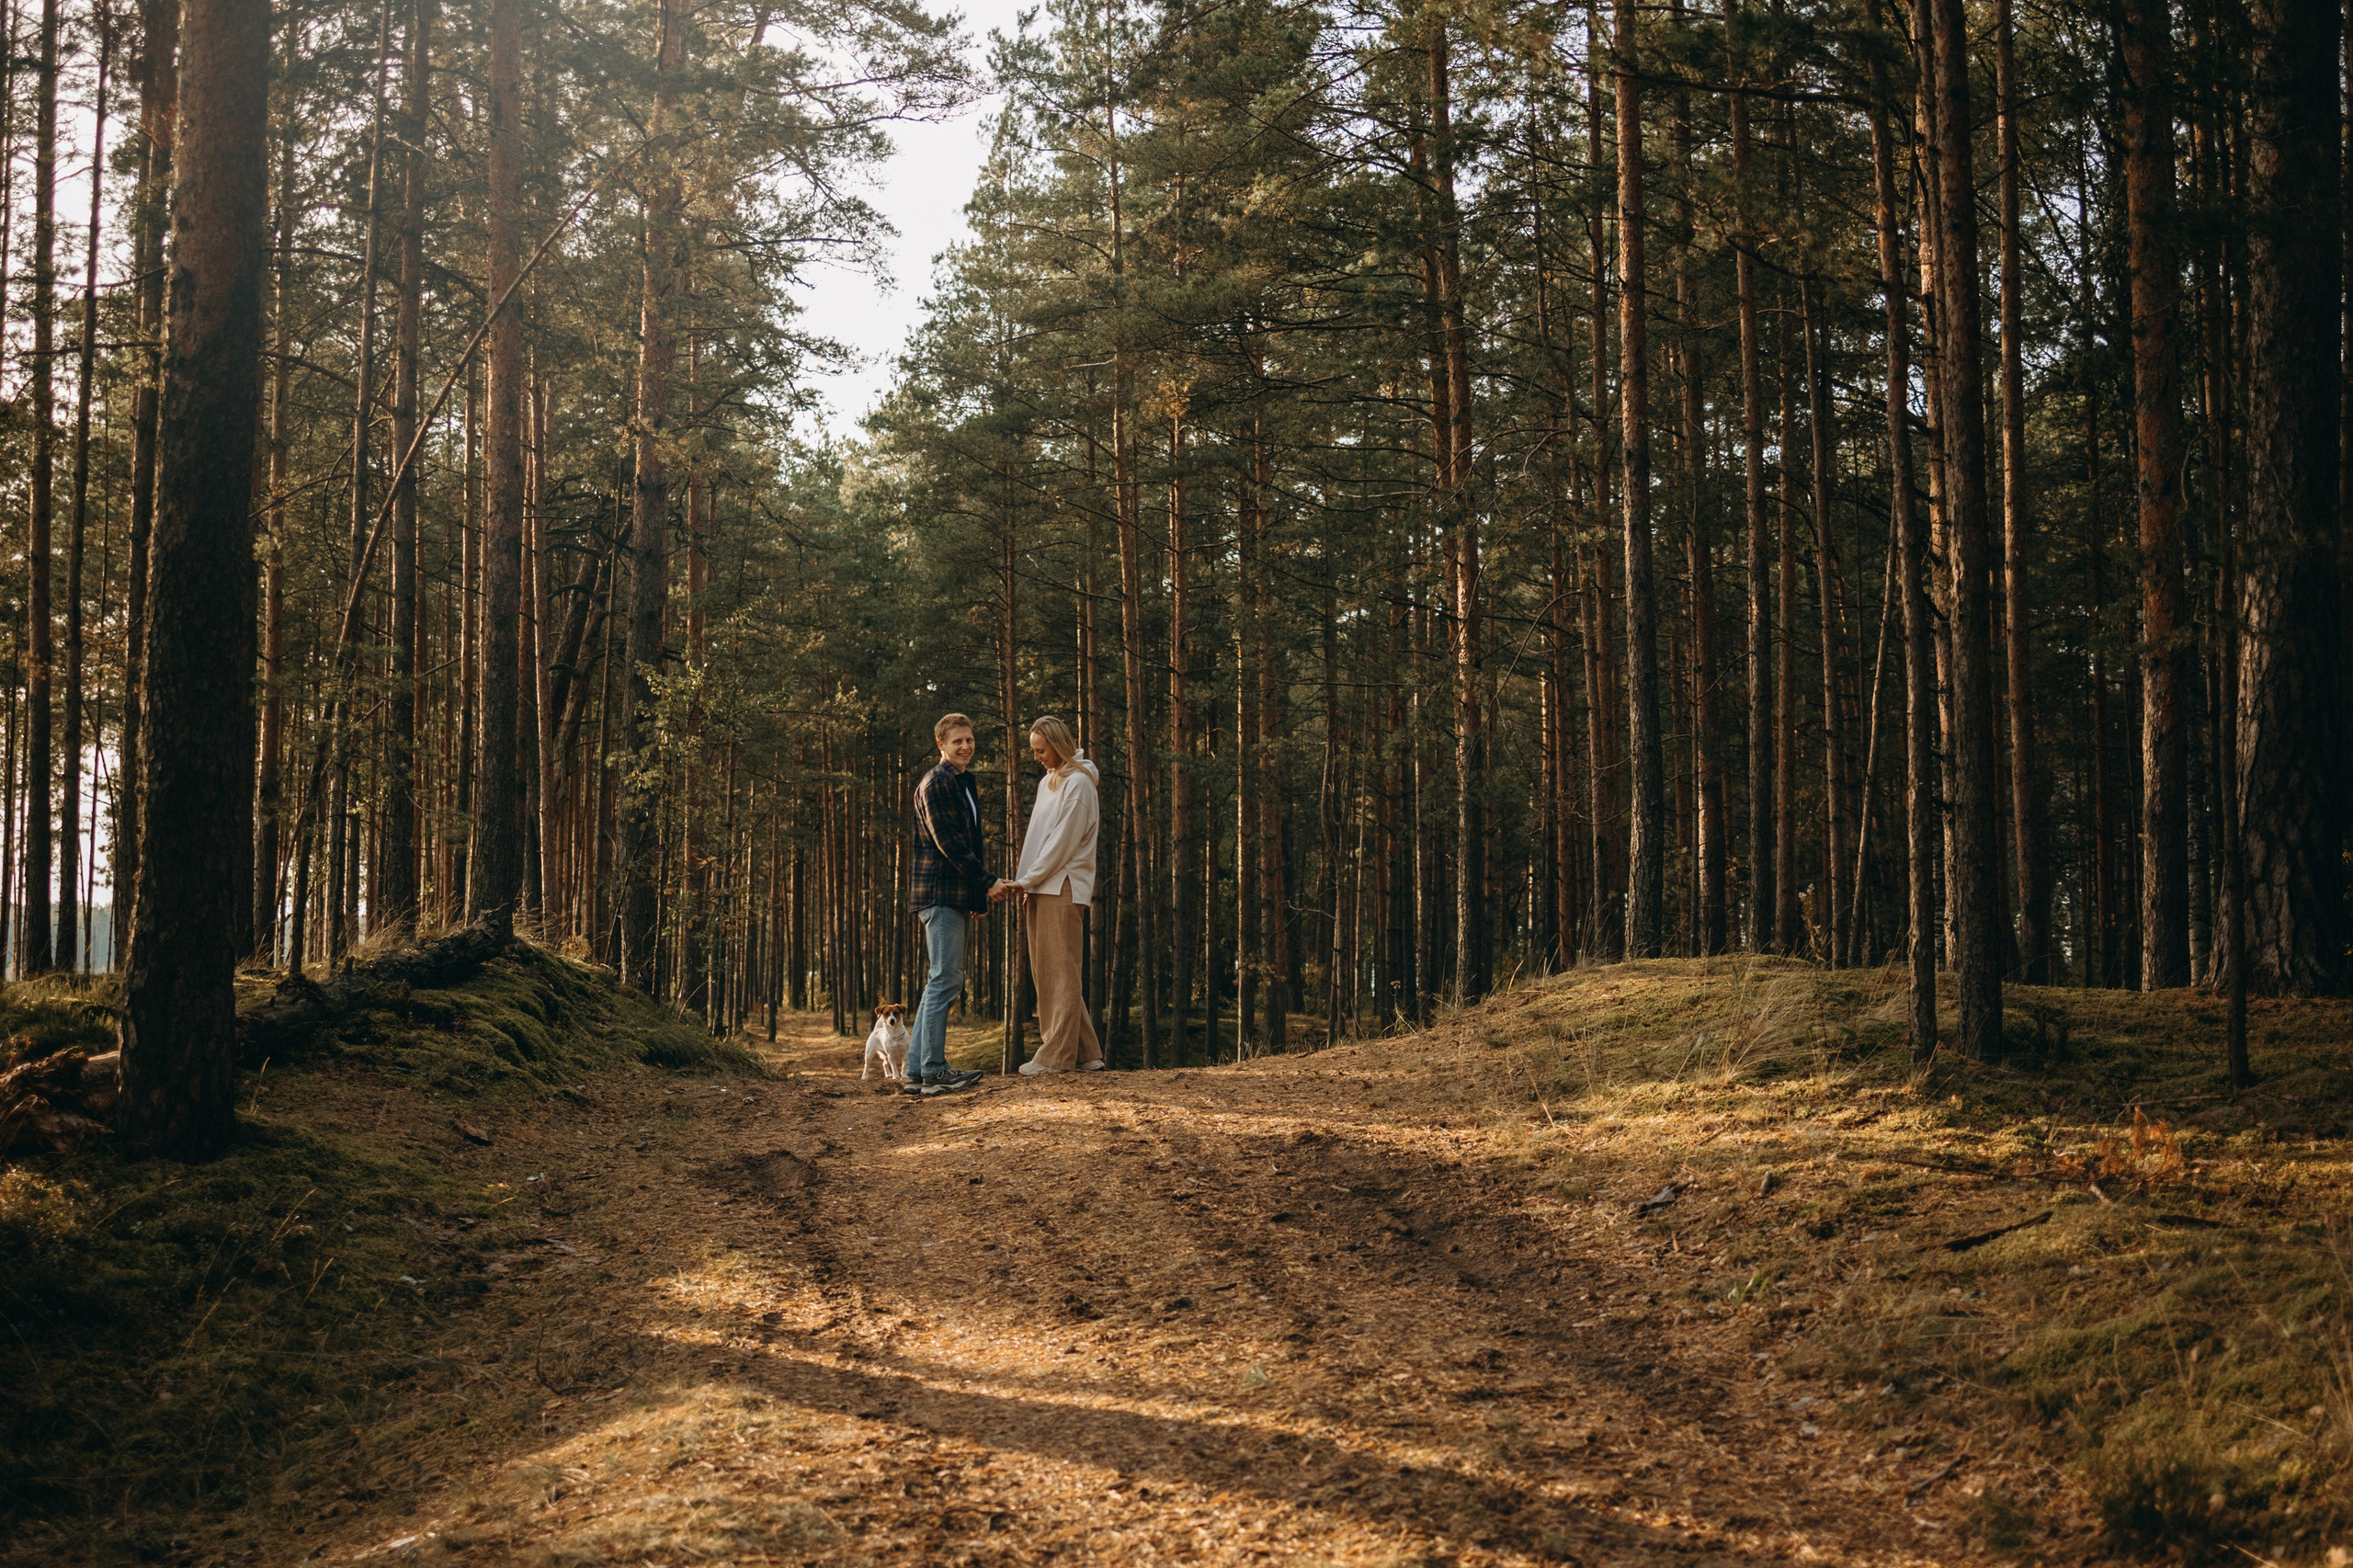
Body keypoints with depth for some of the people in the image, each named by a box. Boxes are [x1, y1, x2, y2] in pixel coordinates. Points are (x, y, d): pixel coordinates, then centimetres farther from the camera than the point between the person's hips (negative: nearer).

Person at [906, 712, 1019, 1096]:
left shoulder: (963, 784, 23)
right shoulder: (936, 783, -9)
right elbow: (947, 841, -17)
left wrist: (979, 895, 19)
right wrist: (988, 882, -16)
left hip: (953, 895, 10)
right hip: (940, 891, -10)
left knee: (944, 980, 10)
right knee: (945, 979, -10)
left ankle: (916, 1071, 12)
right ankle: (934, 1072, -9)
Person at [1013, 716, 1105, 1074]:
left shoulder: (1077, 782, -8)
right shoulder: (1047, 782, 20)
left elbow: (1063, 842, -13)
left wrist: (1027, 879, -11)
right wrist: (1026, 884, 8)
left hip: (1062, 889, -9)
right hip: (1041, 888, 9)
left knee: (1059, 973, -7)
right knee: (1045, 973, 7)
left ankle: (1056, 1055, -5)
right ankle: (1085, 1052, 10)